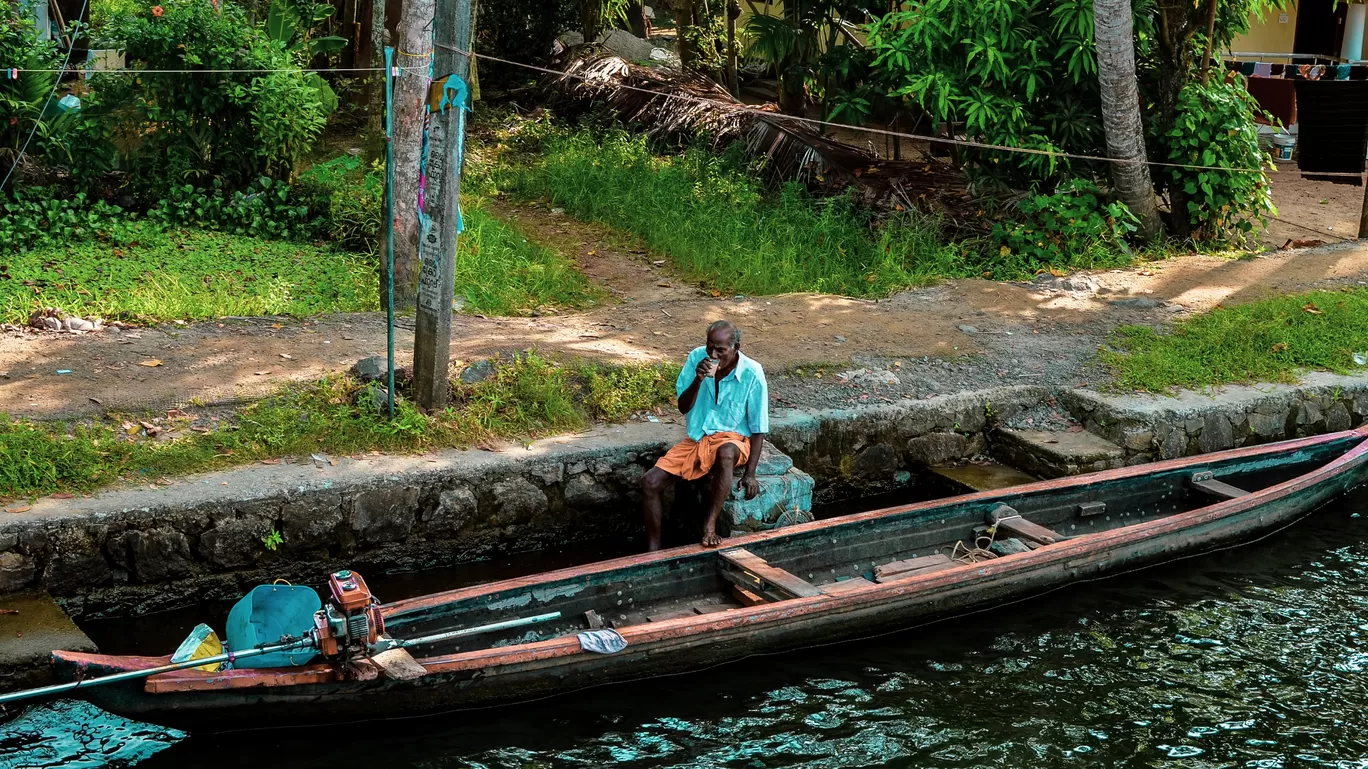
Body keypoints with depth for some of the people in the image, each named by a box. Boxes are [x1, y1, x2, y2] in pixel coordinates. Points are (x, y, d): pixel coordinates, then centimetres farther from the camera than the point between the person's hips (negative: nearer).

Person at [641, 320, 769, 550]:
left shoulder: (752, 374, -15)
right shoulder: (697, 358, -7)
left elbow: (758, 428, -9)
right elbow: (683, 408, -3)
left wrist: (750, 474, -15)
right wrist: (698, 380, -22)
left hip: (732, 438, -4)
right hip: (696, 438, 4)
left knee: (726, 453, -42)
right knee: (650, 482, -14)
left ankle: (710, 525, -30)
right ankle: (653, 548, -3)